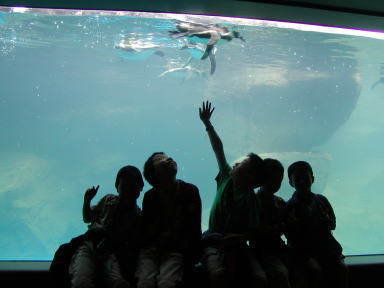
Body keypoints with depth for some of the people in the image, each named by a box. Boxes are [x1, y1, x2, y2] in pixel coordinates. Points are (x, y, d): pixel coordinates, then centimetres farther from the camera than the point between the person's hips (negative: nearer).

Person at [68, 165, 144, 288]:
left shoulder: (138, 216, 15)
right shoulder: (109, 200, 22)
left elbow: (135, 246, 10)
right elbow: (87, 218, 33)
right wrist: (87, 201, 15)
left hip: (112, 253, -1)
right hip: (89, 245, 2)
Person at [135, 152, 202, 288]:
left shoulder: (190, 190, 7)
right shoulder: (150, 196, 9)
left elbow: (194, 227, 3)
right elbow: (146, 228, 10)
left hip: (176, 250, -1)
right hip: (150, 249, 1)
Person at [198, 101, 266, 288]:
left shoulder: (250, 200, -10)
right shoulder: (227, 178, 1)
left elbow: (252, 232, -10)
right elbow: (218, 149, 5)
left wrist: (235, 238, -26)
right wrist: (207, 123, 8)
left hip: (236, 245, -2)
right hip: (214, 241, 2)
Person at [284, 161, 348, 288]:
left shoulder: (321, 200, 13)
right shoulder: (290, 206, 2)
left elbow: (332, 225, 13)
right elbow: (290, 236, -2)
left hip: (325, 245, 3)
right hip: (302, 249, -3)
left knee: (341, 268, -20)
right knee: (315, 270, -30)